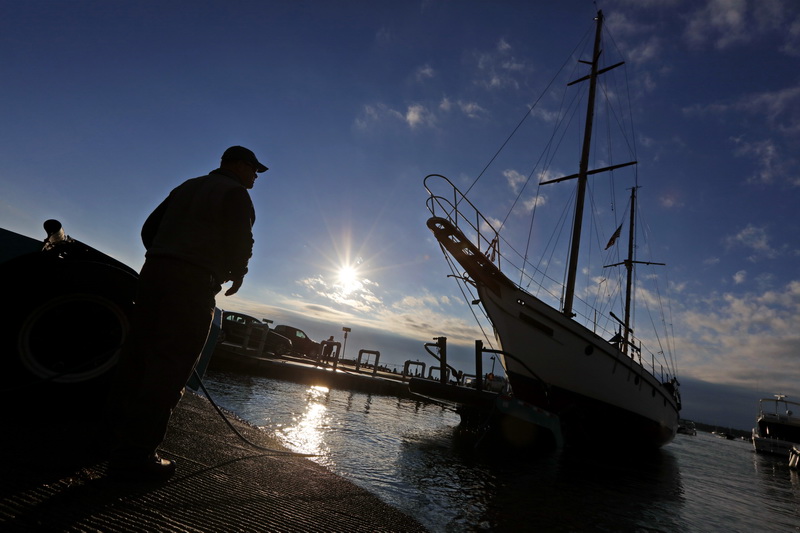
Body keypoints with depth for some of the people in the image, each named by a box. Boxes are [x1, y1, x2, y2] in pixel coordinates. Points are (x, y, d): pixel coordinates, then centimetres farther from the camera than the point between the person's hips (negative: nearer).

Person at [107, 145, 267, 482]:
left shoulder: (187, 187, 25)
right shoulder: (235, 193, 1)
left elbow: (149, 230, 22)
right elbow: (240, 242, -10)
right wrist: (237, 276, 7)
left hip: (154, 271, 8)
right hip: (194, 281, -8)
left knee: (137, 356, 10)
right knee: (170, 366, -7)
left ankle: (115, 438, 19)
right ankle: (135, 455, -5)